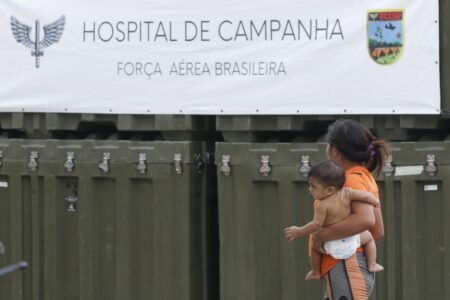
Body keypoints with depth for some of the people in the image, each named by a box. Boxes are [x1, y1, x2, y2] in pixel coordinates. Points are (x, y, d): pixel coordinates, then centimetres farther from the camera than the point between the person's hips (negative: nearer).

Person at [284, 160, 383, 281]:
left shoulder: (322, 206, -22)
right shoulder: (346, 193, -13)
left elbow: (316, 224, -22)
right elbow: (364, 195, -14)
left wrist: (298, 232, -11)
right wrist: (375, 202, 7)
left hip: (333, 246, -2)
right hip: (351, 241, 2)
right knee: (368, 236, 30)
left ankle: (316, 272, 35)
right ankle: (372, 264, 23)